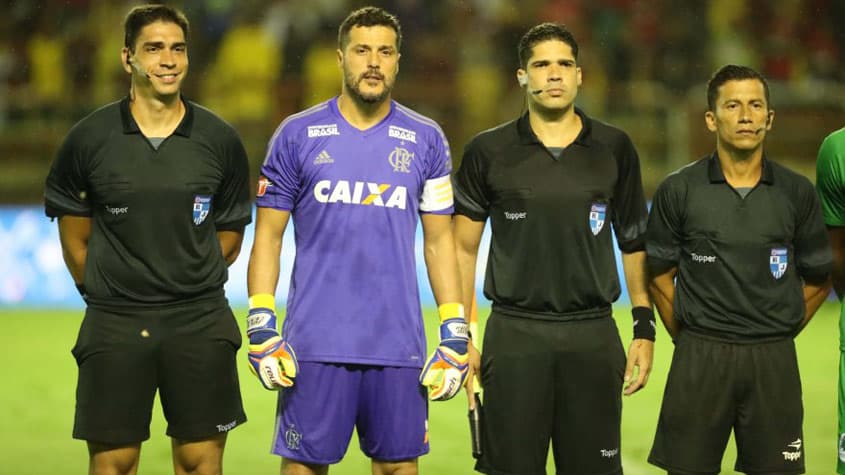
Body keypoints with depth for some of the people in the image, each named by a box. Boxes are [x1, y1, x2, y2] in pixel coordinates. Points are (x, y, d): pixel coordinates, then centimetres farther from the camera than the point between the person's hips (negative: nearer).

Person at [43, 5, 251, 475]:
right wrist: (106, 293, 10)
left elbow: (229, 234, 11)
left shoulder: (220, 140, 1)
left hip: (201, 323, 1)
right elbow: (75, 239, 8)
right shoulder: (88, 139, -2)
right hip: (114, 325, -1)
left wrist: (192, 289, 9)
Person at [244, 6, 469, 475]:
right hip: (315, 343, -1)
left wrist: (455, 331, 2)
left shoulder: (426, 141, 7)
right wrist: (261, 324, -5)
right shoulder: (297, 135, 3)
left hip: (398, 344, 1)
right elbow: (268, 235, 5)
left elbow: (439, 241, 10)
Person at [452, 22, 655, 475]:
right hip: (514, 335, -1)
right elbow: (463, 249, 6)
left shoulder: (614, 149, 5)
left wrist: (645, 329, 6)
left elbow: (634, 244, 12)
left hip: (593, 336, 1)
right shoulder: (489, 151, 2)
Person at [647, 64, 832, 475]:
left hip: (773, 362, 1)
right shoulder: (678, 191, -1)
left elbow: (818, 279, 10)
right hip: (700, 359, -1)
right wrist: (688, 338, 4)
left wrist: (778, 336, 7)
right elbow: (660, 275, 6)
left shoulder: (798, 193, 3)